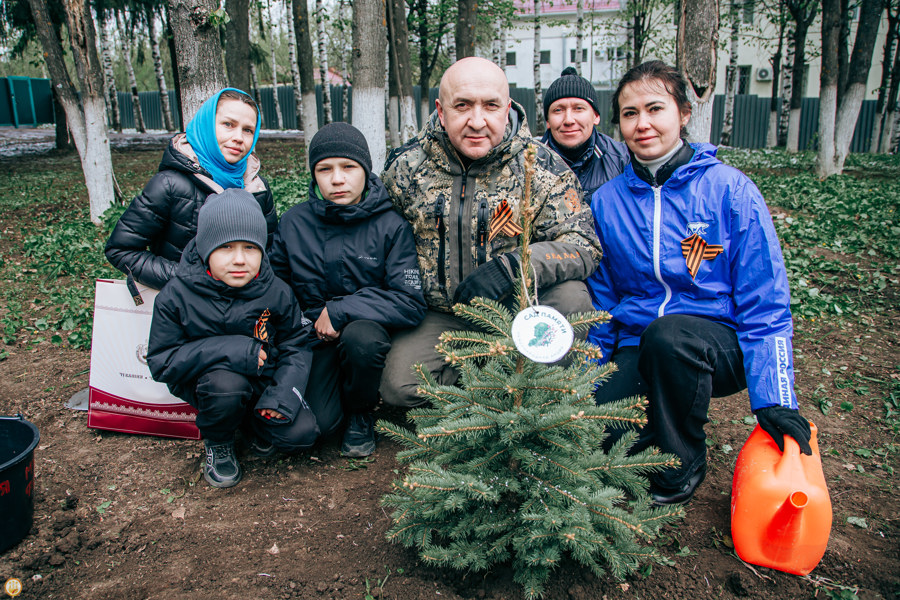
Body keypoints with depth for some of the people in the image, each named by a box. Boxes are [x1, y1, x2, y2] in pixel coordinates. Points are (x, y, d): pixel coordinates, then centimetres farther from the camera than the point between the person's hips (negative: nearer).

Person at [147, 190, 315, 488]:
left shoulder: (276, 292, -9)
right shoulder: (176, 296, -15)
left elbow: (297, 346, -2)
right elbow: (162, 362, -14)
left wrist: (284, 391, -22)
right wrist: (226, 350, -29)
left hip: (264, 380, 2)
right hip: (205, 381, -2)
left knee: (301, 433, -20)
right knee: (226, 384, -37)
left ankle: (258, 426, 16)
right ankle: (217, 442, -2)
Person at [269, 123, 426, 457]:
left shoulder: (390, 225, -10)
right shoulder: (294, 223, -2)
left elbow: (411, 303, -17)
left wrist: (339, 311, -20)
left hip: (368, 326, -1)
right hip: (311, 338, 1)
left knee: (361, 337, -37)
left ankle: (361, 412, -5)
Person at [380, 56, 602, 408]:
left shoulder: (542, 167, -8)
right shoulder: (406, 166, -3)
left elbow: (584, 244, -15)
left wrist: (510, 267, -30)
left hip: (517, 312, 0)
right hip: (439, 317, 1)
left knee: (570, 296, -29)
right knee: (399, 386, -22)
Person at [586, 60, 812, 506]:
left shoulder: (730, 190, -6)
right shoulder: (606, 201, 3)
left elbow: (765, 306, -6)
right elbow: (600, 300, 10)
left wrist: (774, 401, -12)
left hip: (718, 343, -2)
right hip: (636, 350, 2)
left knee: (667, 333, -36)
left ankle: (683, 462, -9)